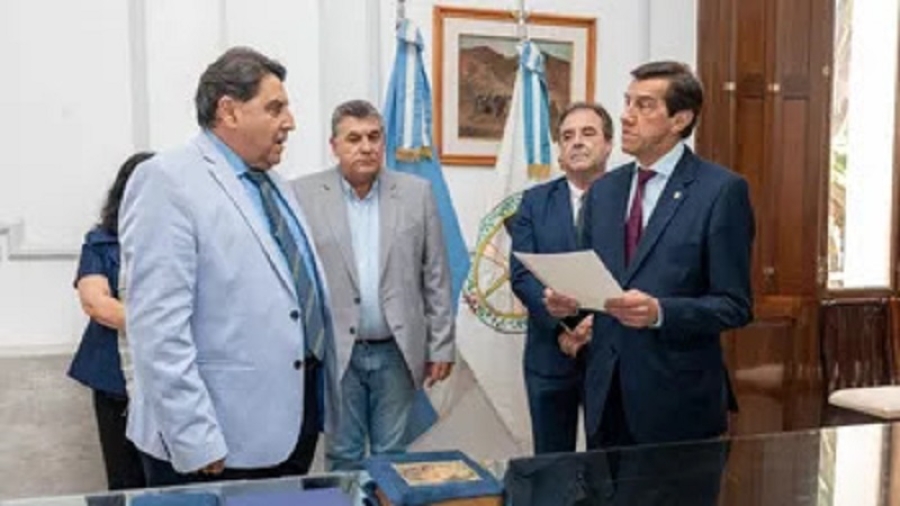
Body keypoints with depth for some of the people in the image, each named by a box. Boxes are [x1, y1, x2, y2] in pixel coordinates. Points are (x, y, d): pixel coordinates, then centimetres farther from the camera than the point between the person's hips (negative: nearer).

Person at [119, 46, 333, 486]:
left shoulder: (271, 182, 13)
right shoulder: (168, 182, -14)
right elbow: (158, 328, -20)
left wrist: (314, 403, 15)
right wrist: (195, 442, -22)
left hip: (292, 424, 8)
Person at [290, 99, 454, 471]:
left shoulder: (417, 193, 1)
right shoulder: (304, 195, -4)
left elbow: (436, 277, 3)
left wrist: (441, 346, 2)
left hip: (398, 351, 1)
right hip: (335, 351, -1)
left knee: (393, 456, 13)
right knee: (343, 457, 12)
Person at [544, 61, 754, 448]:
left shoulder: (722, 190, -7)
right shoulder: (603, 190, 10)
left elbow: (734, 306, -9)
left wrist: (660, 312, -23)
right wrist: (568, 298, -5)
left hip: (677, 400, -4)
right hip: (606, 393, 5)